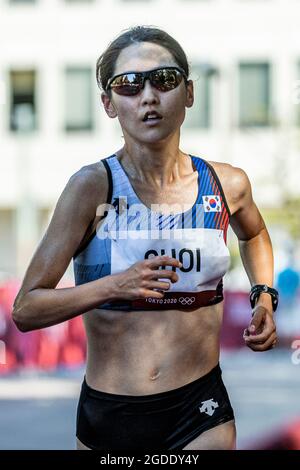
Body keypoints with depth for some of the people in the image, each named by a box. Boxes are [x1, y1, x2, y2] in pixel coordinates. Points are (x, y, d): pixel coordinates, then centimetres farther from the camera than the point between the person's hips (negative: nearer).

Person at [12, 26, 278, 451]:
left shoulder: (227, 185, 0)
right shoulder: (93, 187, -10)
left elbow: (254, 234, 26)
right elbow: (26, 309, -12)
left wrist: (264, 299, 10)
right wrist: (114, 287, -24)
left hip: (201, 414, 2)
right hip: (108, 416, -1)